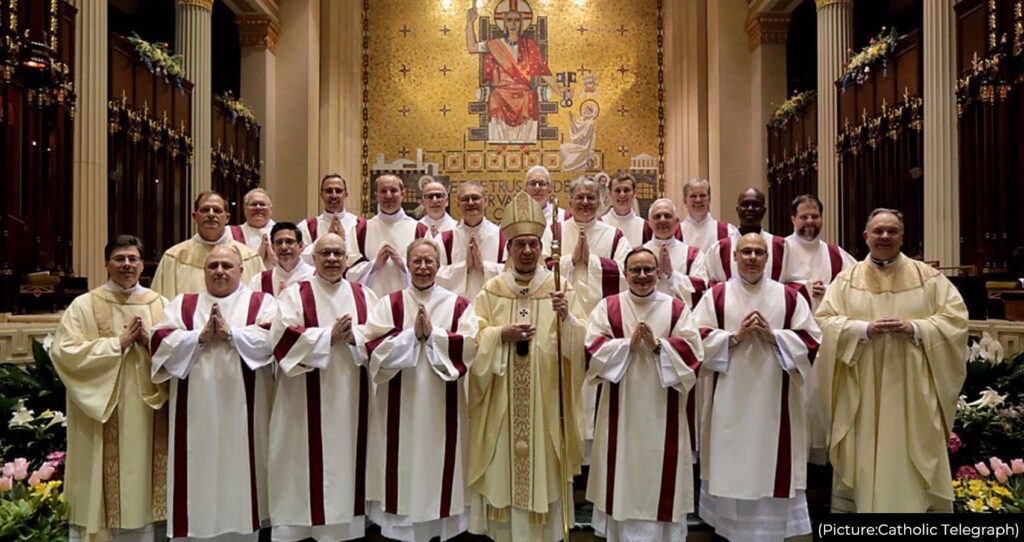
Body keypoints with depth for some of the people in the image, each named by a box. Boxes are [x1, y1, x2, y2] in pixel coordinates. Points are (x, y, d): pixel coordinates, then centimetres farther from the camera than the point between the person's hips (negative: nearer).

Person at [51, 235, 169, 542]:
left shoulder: (161, 305, 9)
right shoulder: (83, 306, 1)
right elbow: (63, 352, -12)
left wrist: (150, 341, -14)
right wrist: (119, 343, -15)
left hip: (148, 417, 2)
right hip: (104, 419, -2)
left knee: (146, 480, 6)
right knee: (109, 486, 1)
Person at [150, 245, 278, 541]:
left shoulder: (262, 302, 7)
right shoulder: (182, 304, 15)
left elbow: (272, 340, -9)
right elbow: (160, 343, 1)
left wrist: (231, 333, -13)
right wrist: (201, 335, -10)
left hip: (241, 408, -2)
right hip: (196, 410, 2)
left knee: (239, 471, 2)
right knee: (200, 471, 3)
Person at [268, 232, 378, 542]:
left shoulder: (365, 296, 12)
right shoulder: (294, 294, 3)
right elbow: (283, 337, -12)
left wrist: (354, 336, -15)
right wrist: (329, 336, -15)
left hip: (351, 398, 3)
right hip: (308, 401, -2)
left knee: (348, 459, 7)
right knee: (309, 462, -1)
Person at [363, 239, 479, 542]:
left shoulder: (458, 305, 4)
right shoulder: (389, 304, 5)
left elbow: (471, 345, -8)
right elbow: (372, 346, -6)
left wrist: (433, 333, -15)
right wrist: (412, 334, -14)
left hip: (441, 402, 0)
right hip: (400, 402, 0)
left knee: (439, 459, 5)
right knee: (403, 462, 4)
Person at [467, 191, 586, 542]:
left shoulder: (560, 289, 2)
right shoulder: (491, 291, 4)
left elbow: (580, 341, -6)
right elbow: (474, 340, 0)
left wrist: (565, 318, -25)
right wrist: (503, 334, -17)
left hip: (545, 400, 0)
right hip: (502, 402, 1)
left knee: (544, 466, 5)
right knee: (502, 465, 5)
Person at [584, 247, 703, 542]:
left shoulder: (677, 308, 4)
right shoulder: (608, 306, 4)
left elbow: (693, 351, -4)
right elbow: (593, 348, -5)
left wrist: (657, 344, -16)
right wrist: (628, 343, -16)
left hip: (662, 407, 0)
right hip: (622, 405, 0)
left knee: (660, 468, 4)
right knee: (623, 468, 6)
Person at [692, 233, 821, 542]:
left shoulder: (789, 297, 6)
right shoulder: (716, 295, 4)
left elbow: (811, 341, 2)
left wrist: (774, 335, -12)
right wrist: (735, 335, -14)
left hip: (774, 397, 1)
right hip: (730, 397, 0)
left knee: (771, 461, 4)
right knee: (730, 463, 5)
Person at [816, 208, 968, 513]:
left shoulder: (928, 277, 6)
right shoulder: (846, 280, 6)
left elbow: (956, 318, 1)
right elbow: (824, 322, -2)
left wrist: (914, 328, -15)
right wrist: (865, 328, -17)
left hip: (912, 392, 0)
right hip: (862, 394, 0)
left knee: (913, 463, 4)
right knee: (863, 463, 5)